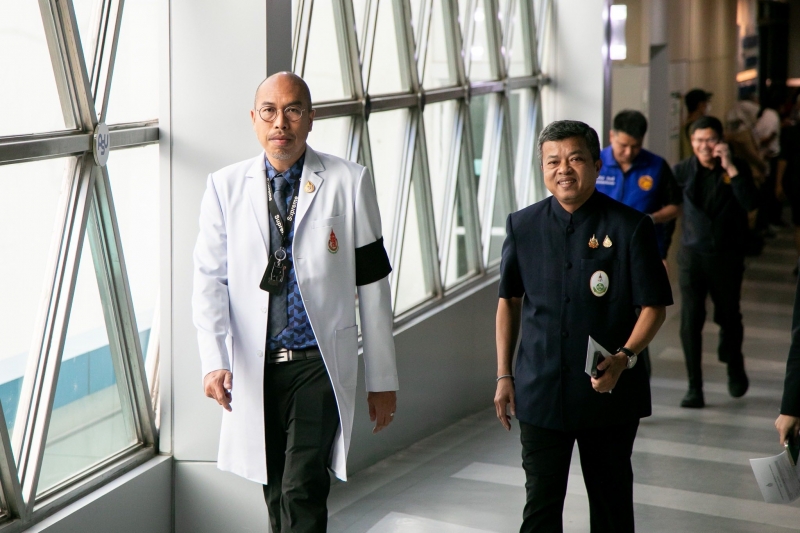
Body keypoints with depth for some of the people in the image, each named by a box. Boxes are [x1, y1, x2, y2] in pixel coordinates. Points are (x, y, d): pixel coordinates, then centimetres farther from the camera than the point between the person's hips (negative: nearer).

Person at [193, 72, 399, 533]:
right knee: (276, 492, 13)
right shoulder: (225, 186, 4)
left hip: (321, 362, -3)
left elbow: (373, 285, 1)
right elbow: (210, 280, 2)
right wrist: (215, 361, -13)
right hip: (256, 368, 3)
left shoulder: (349, 183, -2)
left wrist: (383, 379, 3)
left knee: (302, 489, -13)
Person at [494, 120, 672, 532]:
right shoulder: (522, 226, 2)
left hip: (611, 391, -1)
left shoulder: (630, 227, -7)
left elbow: (654, 306, -4)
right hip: (540, 393, 1)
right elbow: (509, 301, 11)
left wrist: (623, 358, -21)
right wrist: (504, 375, 8)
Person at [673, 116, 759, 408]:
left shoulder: (737, 168, -3)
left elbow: (750, 203, -18)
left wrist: (730, 168, -23)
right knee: (690, 321, -7)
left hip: (727, 256, 0)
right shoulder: (682, 171, -1)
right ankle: (694, 388, 0)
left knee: (728, 317, 13)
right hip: (692, 255, 0)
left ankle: (735, 368, 42)